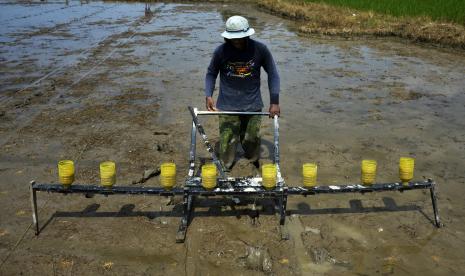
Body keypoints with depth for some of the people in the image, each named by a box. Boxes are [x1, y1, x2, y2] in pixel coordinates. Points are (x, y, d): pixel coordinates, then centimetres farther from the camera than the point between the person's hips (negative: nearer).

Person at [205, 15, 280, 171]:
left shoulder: (260, 50, -9)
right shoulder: (221, 51, -9)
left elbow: (272, 74, 0)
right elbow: (211, 73, 6)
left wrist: (274, 102, -5)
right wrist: (208, 96, -8)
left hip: (253, 105, 1)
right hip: (227, 106, 0)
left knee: (252, 140, 10)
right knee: (227, 142, 1)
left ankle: (254, 163, 37)